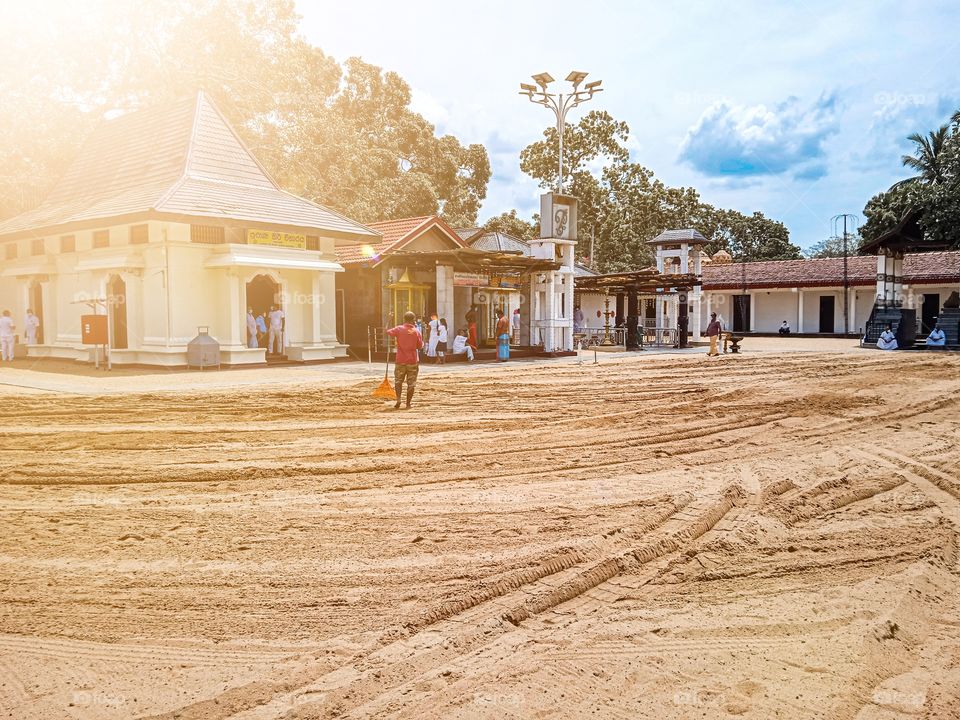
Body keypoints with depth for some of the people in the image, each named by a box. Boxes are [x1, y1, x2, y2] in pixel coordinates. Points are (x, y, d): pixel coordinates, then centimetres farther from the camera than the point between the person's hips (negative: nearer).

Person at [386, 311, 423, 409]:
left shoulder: (399, 329, -6)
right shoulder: (416, 332, -5)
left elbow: (387, 331, 4)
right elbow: (420, 346, 3)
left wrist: (390, 320, 16)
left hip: (401, 360, 1)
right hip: (413, 361, -1)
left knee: (398, 381, 14)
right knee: (411, 383, 7)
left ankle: (398, 400, -4)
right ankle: (408, 404, 6)